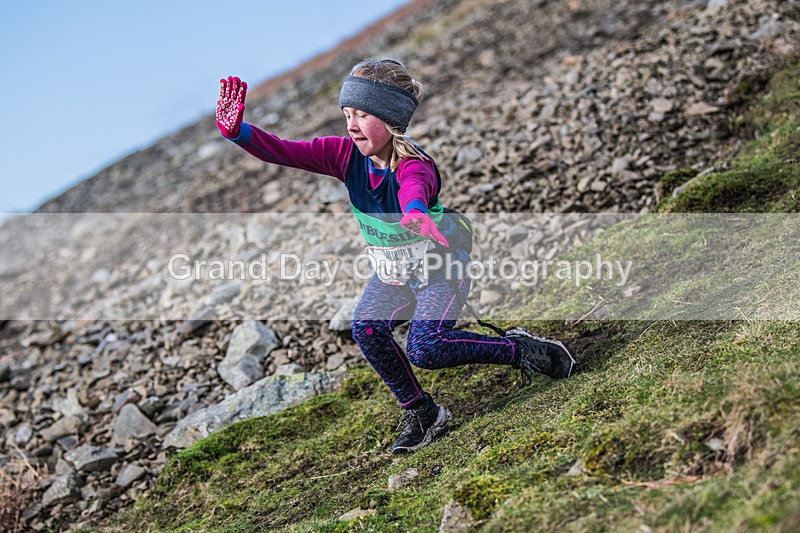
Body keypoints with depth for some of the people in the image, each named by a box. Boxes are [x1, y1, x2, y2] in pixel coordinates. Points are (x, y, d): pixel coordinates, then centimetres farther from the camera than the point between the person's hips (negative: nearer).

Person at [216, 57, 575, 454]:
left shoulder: (415, 165, -33)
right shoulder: (345, 155, -15)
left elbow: (414, 187, -59)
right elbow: (282, 151, -23)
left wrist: (414, 211, -84)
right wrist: (237, 131, -42)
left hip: (440, 267, -6)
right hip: (392, 273, 6)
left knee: (426, 349, -22)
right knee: (366, 328, -17)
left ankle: (520, 349, 2)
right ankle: (421, 414, 5)